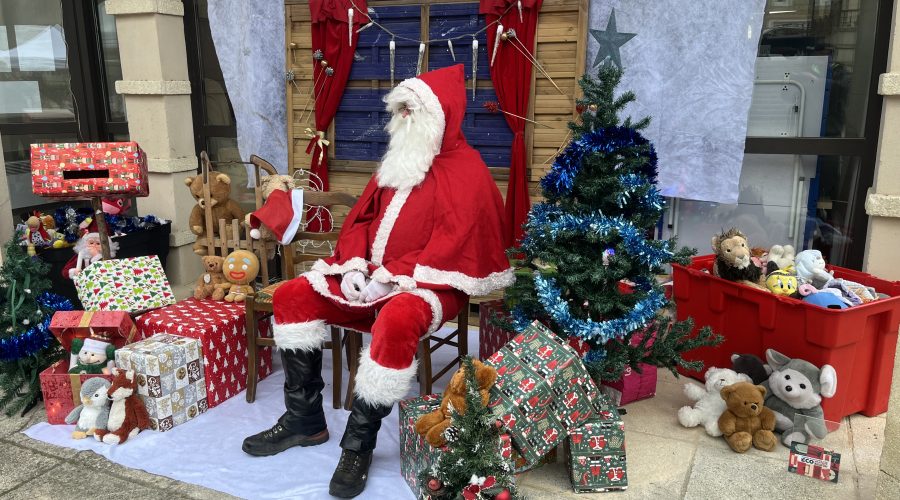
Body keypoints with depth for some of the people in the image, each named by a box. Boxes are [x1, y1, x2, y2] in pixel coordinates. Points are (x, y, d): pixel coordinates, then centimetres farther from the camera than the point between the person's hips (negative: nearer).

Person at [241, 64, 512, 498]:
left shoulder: (467, 169, -9)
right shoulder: (398, 161, 15)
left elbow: (453, 243, -19)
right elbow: (361, 217, 16)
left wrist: (392, 276, -22)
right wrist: (354, 266, -3)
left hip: (431, 282, -8)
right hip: (373, 276, 8)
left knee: (396, 323, -40)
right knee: (292, 296, -3)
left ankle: (359, 443, -21)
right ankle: (304, 419, 3)